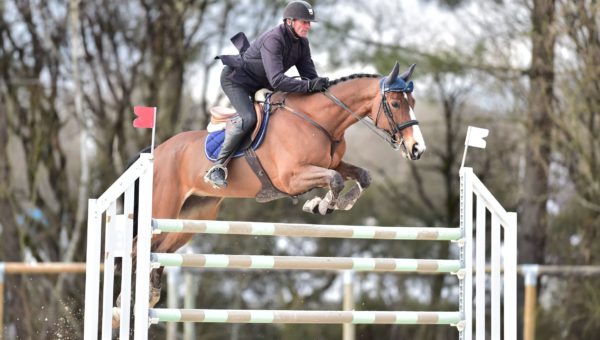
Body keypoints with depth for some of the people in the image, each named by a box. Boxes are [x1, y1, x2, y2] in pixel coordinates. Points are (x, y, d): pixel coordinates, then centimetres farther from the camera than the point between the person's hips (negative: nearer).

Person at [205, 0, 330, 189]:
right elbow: (277, 81, -42)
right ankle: (217, 167, -26)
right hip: (235, 79, -9)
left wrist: (320, 84, -25)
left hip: (260, 84, 9)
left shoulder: (302, 42, -5)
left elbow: (309, 75, -3)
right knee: (249, 118, -30)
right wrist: (309, 85, -48)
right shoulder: (273, 39, -33)